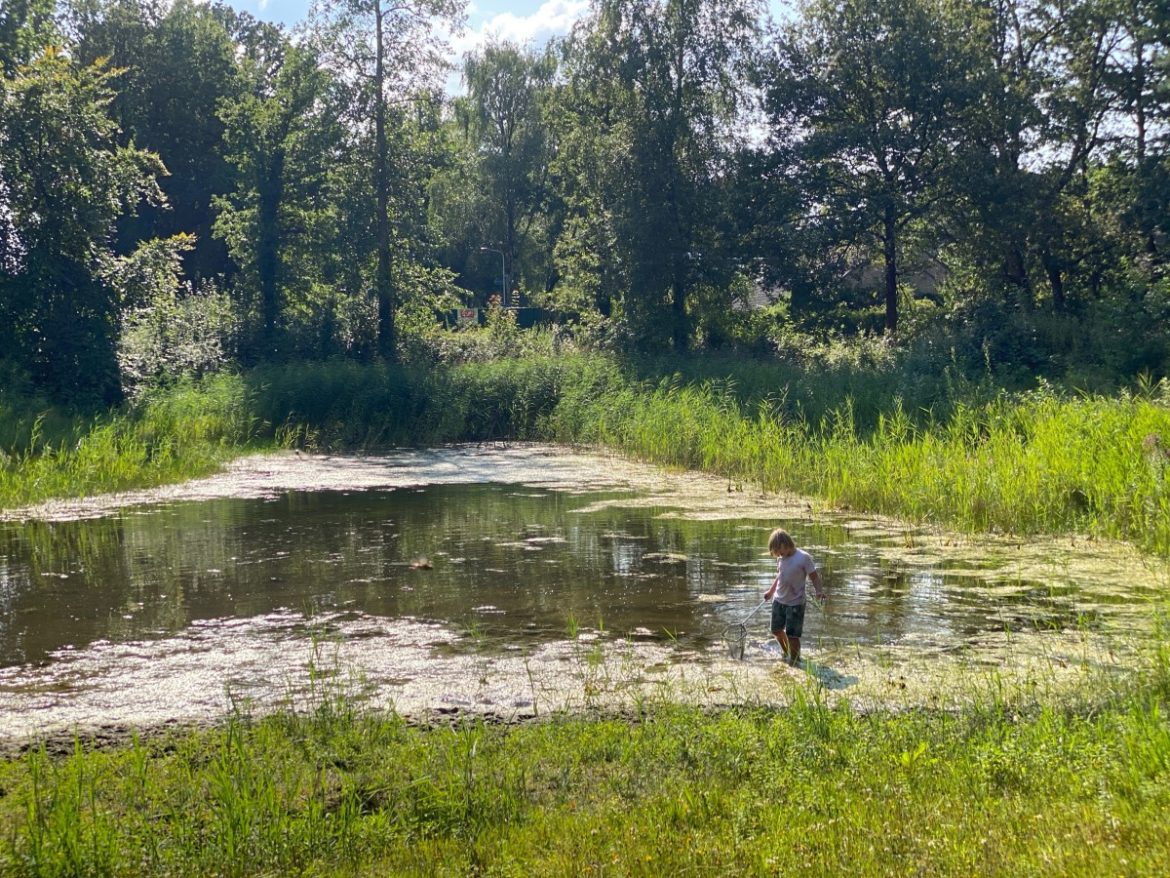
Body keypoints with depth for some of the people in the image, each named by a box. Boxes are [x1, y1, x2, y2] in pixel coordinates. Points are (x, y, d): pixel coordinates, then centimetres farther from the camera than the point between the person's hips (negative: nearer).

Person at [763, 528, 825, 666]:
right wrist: (771, 592, 27)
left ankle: (794, 661, 13)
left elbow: (814, 576, -13)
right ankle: (787, 654, 40)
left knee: (792, 635, -4)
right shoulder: (781, 558, 3)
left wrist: (819, 591, -30)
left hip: (795, 603, -7)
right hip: (779, 600, 7)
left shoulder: (804, 558, -17)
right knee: (776, 630, 15)